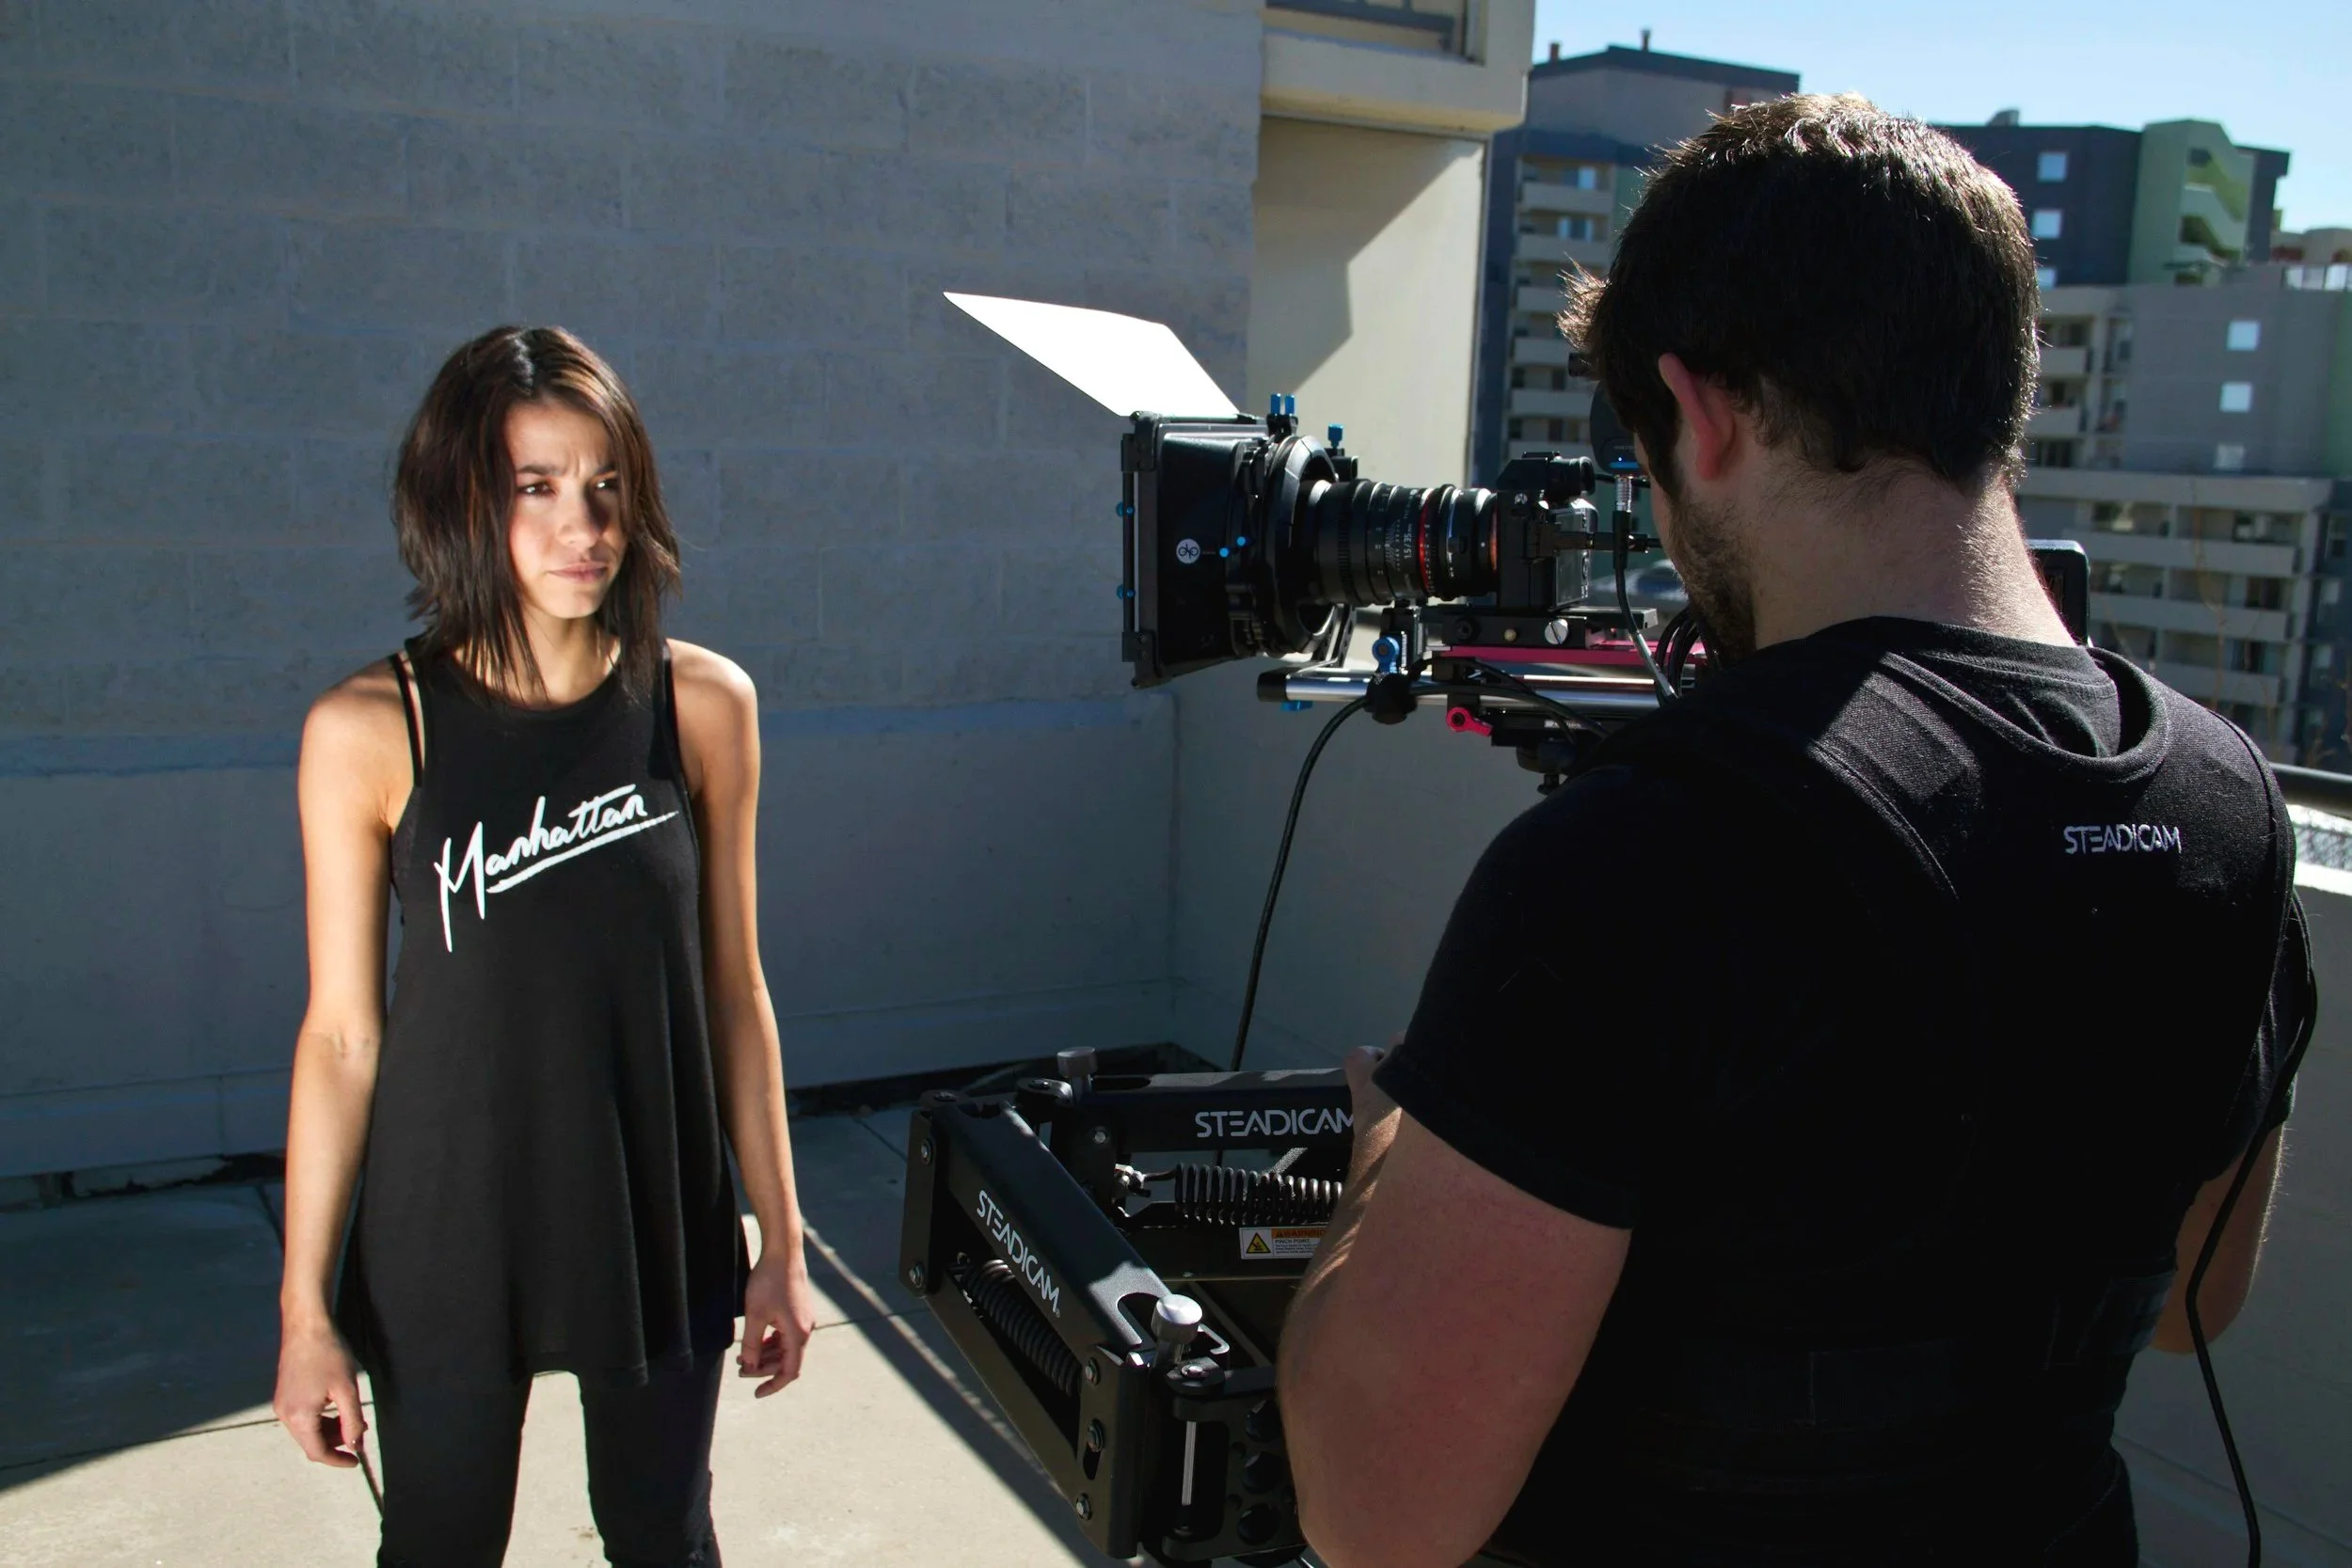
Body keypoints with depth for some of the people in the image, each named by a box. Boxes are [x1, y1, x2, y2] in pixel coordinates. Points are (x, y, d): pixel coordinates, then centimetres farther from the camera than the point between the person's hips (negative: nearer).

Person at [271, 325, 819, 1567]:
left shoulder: (703, 704, -6)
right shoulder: (368, 732, -12)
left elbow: (734, 995, 0)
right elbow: (341, 1035, -6)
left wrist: (780, 1243, 3)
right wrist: (306, 1306, -4)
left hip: (660, 1231, 1)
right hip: (445, 1236, -1)